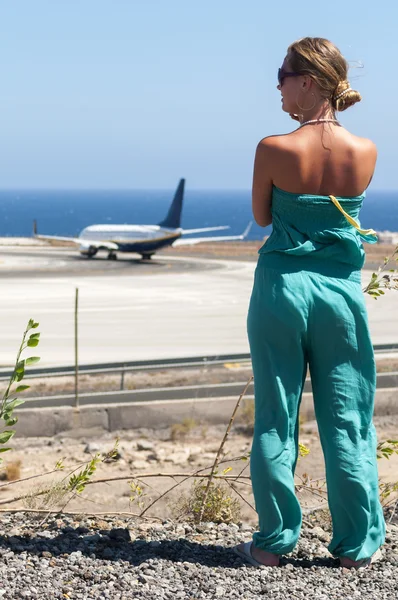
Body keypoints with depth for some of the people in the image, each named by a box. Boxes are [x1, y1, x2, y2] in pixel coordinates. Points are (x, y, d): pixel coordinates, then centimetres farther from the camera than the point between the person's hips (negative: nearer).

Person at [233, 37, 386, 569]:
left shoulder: (273, 149, -13)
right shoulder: (366, 152, -5)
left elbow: (261, 216, 1)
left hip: (281, 289, -2)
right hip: (341, 291, 2)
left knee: (275, 419, 8)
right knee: (347, 422, 10)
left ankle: (274, 542, 15)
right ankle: (358, 545, 17)